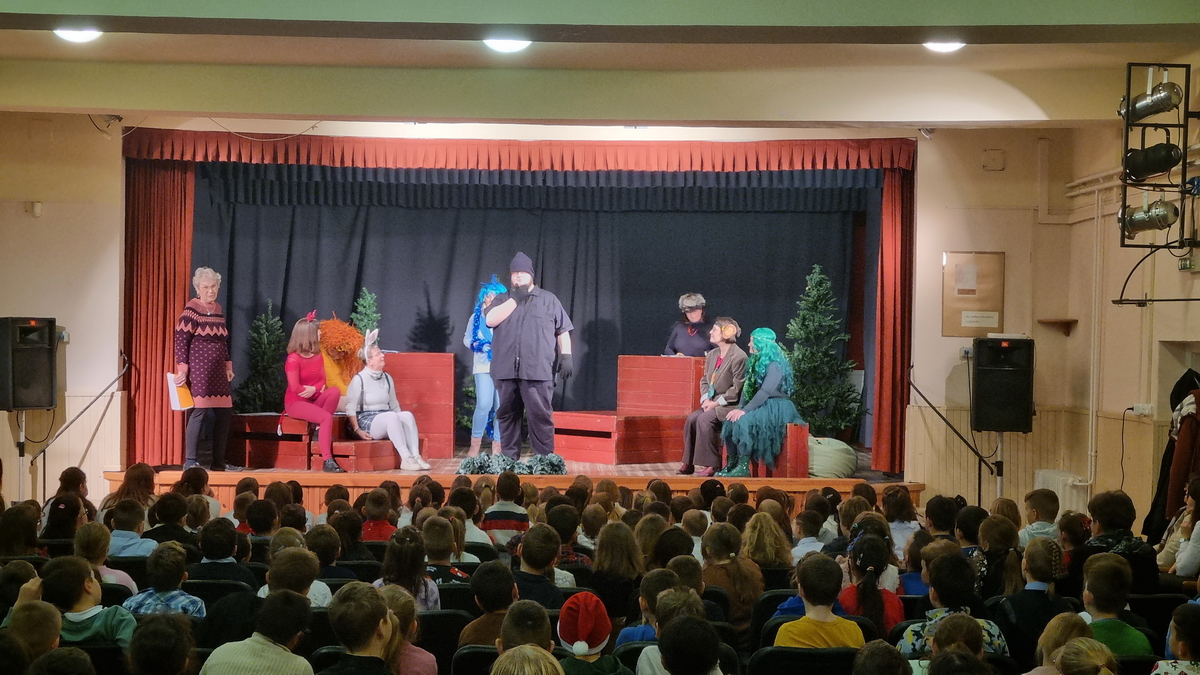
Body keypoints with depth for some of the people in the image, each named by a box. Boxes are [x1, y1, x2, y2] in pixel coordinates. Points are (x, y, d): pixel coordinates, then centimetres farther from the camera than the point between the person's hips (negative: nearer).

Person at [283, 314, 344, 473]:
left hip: (314, 400, 6)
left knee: (334, 392, -25)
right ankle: (327, 461, -31)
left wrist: (314, 389, -14)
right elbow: (295, 387, -16)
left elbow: (322, 381, 8)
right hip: (296, 402, -6)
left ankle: (320, 429, -13)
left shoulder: (318, 356, 8)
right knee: (326, 417, -30)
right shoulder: (294, 359, -14)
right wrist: (317, 389, -8)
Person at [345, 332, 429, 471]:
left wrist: (399, 424, 3)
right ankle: (406, 459, -37)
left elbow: (394, 405, 17)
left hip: (387, 420, 6)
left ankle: (415, 456, -32)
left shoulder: (387, 378, 13)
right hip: (366, 421, -6)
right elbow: (350, 409, -7)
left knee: (407, 414, -25)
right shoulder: (359, 379, -5)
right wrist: (358, 431, -16)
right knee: (391, 416, -34)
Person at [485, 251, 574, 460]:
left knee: (540, 415, -7)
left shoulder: (548, 299, 12)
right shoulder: (502, 299, 16)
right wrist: (515, 299, -3)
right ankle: (509, 459, 14)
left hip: (537, 370, -2)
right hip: (506, 370, 3)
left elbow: (563, 330, 10)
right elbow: (490, 320, -4)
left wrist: (566, 356, -2)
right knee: (507, 415, 6)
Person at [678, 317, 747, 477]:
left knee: (704, 419, -28)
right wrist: (706, 399, -3)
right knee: (692, 418, -15)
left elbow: (737, 389, -16)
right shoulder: (712, 355, 12)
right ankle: (689, 463, -8)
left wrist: (716, 403, -17)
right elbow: (704, 381, 17)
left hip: (731, 405, -8)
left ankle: (711, 465, -21)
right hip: (712, 403, 8)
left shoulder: (738, 356, -14)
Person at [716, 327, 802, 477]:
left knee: (744, 421, -30)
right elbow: (747, 387, 11)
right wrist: (740, 408, -4)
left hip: (776, 408, -8)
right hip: (761, 405, 8)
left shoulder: (775, 365, -15)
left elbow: (765, 391, -24)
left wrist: (745, 410, -26)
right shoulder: (755, 361, 13)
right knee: (731, 421, -14)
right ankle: (732, 463, -11)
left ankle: (743, 467, -26)